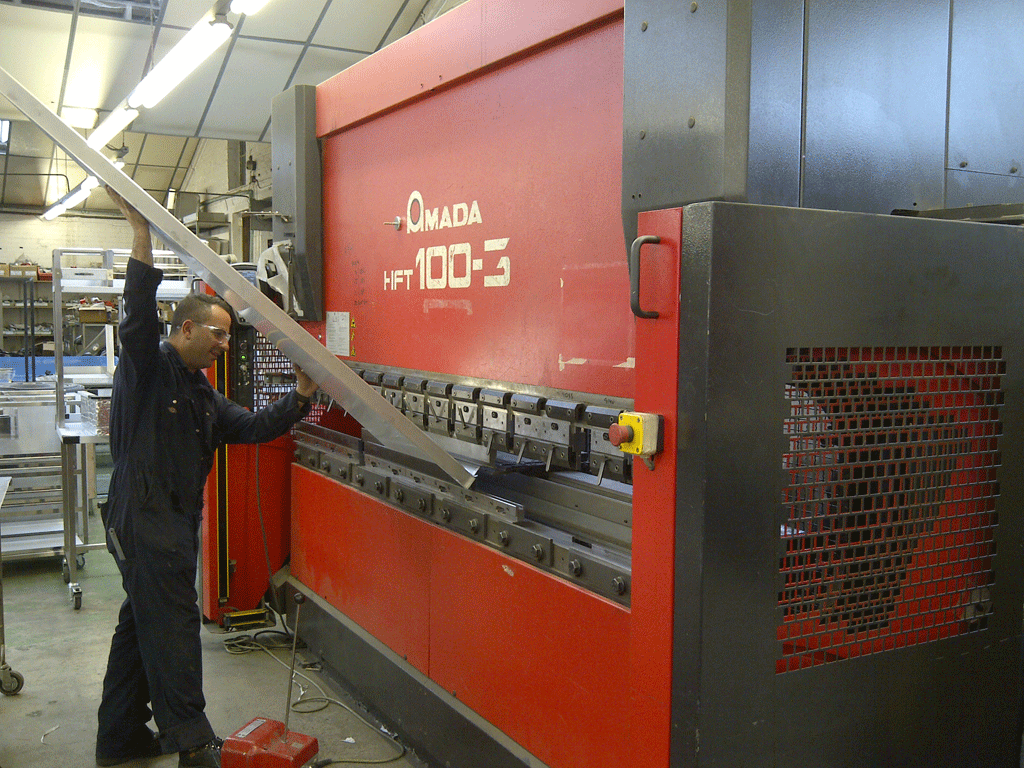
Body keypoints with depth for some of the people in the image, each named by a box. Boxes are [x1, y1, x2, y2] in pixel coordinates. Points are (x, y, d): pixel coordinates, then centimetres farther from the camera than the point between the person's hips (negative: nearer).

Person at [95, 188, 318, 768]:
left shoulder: (202, 393, 18)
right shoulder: (148, 366, -7)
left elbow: (252, 427, 13)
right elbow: (140, 316, -24)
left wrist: (300, 397, 1)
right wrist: (141, 235, -31)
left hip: (174, 522, 9)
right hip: (144, 518, -9)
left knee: (141, 623, 15)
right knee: (173, 626, -7)